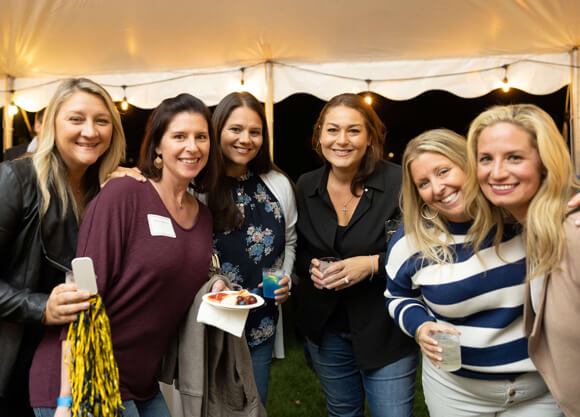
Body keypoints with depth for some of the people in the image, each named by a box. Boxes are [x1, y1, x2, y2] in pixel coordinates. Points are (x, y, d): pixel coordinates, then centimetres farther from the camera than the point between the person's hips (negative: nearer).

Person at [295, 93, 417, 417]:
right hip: (325, 328, 4)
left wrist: (373, 264, -25)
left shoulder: (399, 182, -16)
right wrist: (310, 266, -11)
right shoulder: (306, 187, -2)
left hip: (386, 329, -4)